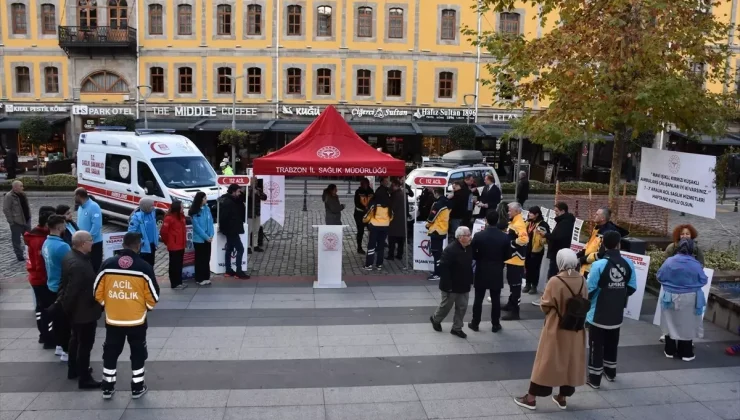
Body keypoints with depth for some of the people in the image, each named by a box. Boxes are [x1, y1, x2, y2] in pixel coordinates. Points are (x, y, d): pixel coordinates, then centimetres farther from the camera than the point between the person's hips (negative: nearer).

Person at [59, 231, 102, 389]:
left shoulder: (70, 256, -1)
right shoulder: (78, 265, -33)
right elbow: (72, 291, -29)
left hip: (77, 309, 10)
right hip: (84, 311, -10)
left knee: (76, 339, 26)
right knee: (85, 344, 5)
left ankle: (73, 370, 43)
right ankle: (84, 378, 18)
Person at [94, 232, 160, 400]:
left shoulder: (107, 264, -7)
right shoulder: (144, 267, -14)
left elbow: (97, 292, 0)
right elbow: (153, 296, -9)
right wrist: (146, 307, 13)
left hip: (112, 319, 2)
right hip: (137, 320, -2)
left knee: (110, 353, 19)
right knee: (138, 353, 15)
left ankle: (108, 387, 29)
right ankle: (137, 387, 24)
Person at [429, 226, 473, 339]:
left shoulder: (469, 249, 2)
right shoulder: (450, 250, -24)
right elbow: (443, 268, -25)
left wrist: (470, 281, 12)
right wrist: (447, 285, -26)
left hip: (464, 285, 7)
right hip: (451, 286, -7)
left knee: (462, 307, 10)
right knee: (446, 306, 10)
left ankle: (456, 328, 24)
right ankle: (435, 319, 37)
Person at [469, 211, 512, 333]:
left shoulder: (478, 236, -13)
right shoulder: (505, 237, -9)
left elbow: (472, 253, -8)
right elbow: (508, 256, -2)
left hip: (481, 272, -1)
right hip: (497, 273, 1)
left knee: (478, 299, 9)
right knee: (496, 300, 10)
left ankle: (475, 323, 18)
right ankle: (495, 325, 18)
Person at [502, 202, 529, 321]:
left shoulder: (519, 224, -20)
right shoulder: (513, 222, 13)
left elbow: (524, 240, -33)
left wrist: (511, 243, -24)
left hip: (516, 259, -11)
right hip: (511, 258, 11)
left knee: (515, 284, -7)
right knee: (511, 282, 21)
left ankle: (514, 311, -3)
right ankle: (511, 304, 35)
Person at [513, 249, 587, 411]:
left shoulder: (555, 281, -21)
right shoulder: (581, 280, -5)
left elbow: (545, 306, -14)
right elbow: (585, 303, 6)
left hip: (556, 329, -4)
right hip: (575, 330, 5)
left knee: (546, 361, 5)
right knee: (569, 361, 16)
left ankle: (531, 398, 13)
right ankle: (562, 397, 28)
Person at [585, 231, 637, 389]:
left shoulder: (599, 264, -22)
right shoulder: (628, 264, -6)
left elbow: (590, 290, -19)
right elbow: (632, 288, 2)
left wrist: (587, 299, 4)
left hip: (598, 314, -5)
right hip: (617, 314, 5)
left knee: (596, 346, 7)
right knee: (612, 344, 23)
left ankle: (594, 379, 14)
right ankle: (610, 373, 38)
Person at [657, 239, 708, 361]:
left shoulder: (669, 261, -11)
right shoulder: (696, 264, -13)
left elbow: (659, 277, -2)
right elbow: (703, 281, -1)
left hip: (670, 297, 1)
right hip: (689, 299, -1)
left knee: (671, 324, 14)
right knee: (687, 326, 10)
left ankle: (670, 351, 22)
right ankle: (686, 353, 18)